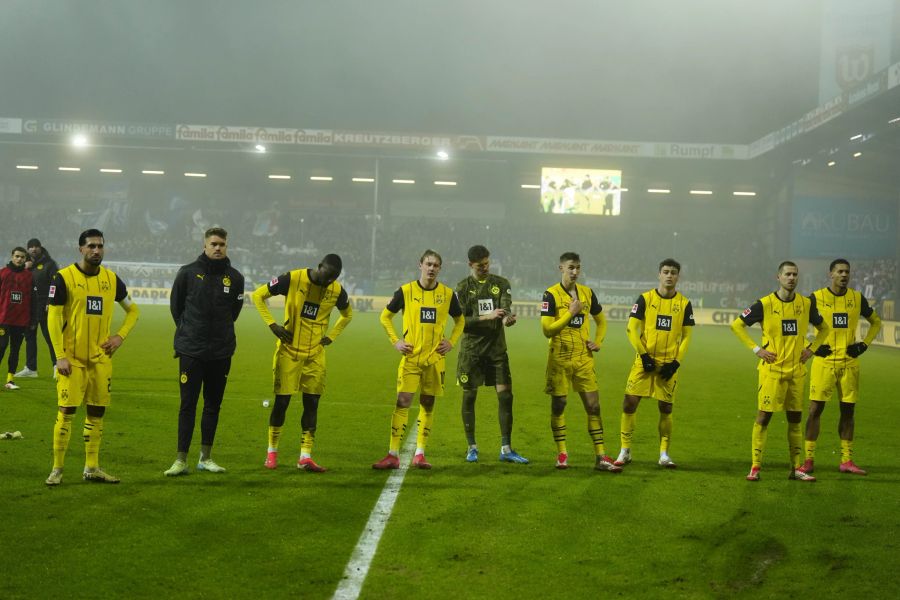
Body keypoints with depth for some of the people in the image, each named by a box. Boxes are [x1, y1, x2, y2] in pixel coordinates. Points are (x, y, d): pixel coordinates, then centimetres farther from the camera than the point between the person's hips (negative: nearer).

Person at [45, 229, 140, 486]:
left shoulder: (111, 279, 7)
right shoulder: (64, 278, -6)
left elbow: (132, 309, 19)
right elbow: (53, 318, -7)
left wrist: (120, 335, 4)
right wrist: (60, 356, -12)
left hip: (101, 358, 4)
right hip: (72, 358, -4)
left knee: (97, 411, 7)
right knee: (67, 411, -6)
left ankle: (92, 468, 16)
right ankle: (57, 469, 3)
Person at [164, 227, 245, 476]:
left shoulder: (235, 277, 3)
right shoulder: (188, 273, -2)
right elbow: (175, 304, 10)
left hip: (221, 352, 2)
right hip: (191, 350, -2)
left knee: (213, 405, 8)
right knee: (187, 405, -2)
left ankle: (206, 457, 17)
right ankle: (181, 460, 1)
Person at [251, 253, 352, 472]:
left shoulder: (337, 291, -3)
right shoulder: (292, 279, -15)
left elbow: (347, 314, 18)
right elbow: (258, 295, -5)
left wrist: (331, 336, 5)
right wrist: (272, 325, -12)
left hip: (315, 355, 3)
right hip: (289, 351, -3)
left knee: (312, 403, 0)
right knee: (282, 401, 0)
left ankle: (305, 457, 5)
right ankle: (272, 452, 16)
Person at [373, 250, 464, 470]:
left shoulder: (447, 294, 4)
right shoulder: (406, 291, 0)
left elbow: (460, 320, 19)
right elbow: (385, 316, 11)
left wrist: (451, 342, 6)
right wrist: (395, 341, 1)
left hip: (435, 358, 2)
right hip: (410, 356, -2)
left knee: (427, 404, 5)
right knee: (402, 401, -9)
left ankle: (419, 454, 12)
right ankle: (393, 455, -7)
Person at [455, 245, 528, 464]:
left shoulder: (501, 284, 7)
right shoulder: (463, 287, 0)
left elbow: (506, 307, -8)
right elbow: (461, 321, -7)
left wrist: (507, 318, -32)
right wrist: (487, 317, -19)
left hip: (497, 347, 2)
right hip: (471, 349, -2)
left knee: (505, 395, -5)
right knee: (469, 396, 2)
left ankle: (506, 449, 1)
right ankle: (472, 447, 15)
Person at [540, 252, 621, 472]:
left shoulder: (587, 293, 8)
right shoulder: (551, 295, -8)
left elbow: (601, 320, 22)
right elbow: (547, 330, -15)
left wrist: (598, 341, 6)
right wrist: (571, 313, -17)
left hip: (584, 359, 4)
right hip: (559, 359, -4)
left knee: (593, 406, 0)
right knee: (558, 405, 4)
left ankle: (601, 457, 3)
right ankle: (562, 454, 17)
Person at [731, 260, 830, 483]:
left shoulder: (806, 304, 5)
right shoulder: (765, 304, -6)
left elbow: (824, 328, 21)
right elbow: (737, 325, -1)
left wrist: (811, 349, 7)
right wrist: (756, 349, -7)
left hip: (797, 371, 4)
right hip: (772, 370, -4)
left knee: (795, 419, 9)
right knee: (763, 416, -4)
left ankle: (796, 468, 16)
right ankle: (755, 467, 1)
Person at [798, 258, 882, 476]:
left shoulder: (857, 298, 5)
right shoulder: (817, 297, -2)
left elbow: (876, 322, 19)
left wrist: (864, 344, 5)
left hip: (849, 363, 3)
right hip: (823, 362, -2)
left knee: (848, 411, 6)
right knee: (815, 409, -3)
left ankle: (847, 460, 13)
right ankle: (808, 460, 2)